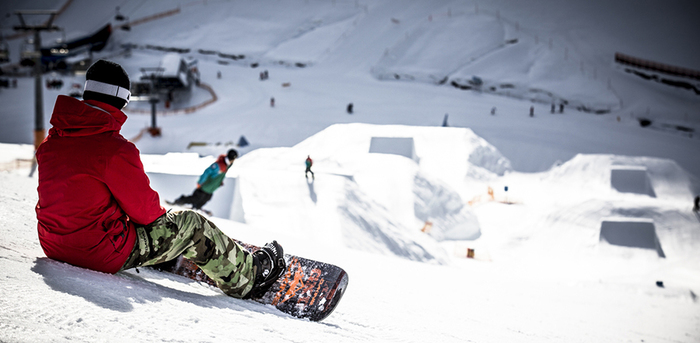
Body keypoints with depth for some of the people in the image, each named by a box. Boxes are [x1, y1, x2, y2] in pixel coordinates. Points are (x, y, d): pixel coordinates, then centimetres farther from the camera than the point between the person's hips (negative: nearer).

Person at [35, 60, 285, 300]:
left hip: (53, 246, 8)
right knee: (191, 224, 5)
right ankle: (248, 277, 21)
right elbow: (145, 211, -14)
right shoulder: (115, 149, -22)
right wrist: (160, 216, 10)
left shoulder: (50, 142, 2)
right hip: (102, 253, -8)